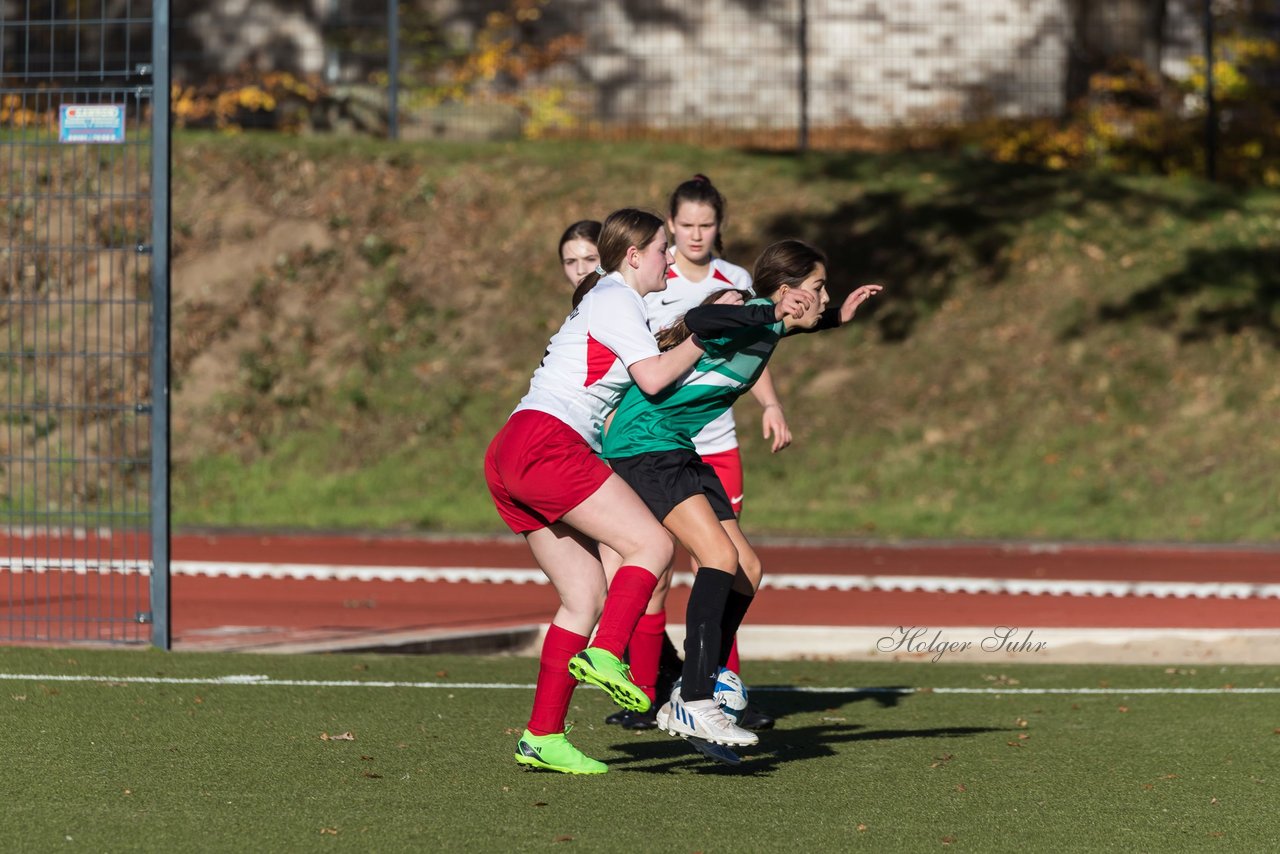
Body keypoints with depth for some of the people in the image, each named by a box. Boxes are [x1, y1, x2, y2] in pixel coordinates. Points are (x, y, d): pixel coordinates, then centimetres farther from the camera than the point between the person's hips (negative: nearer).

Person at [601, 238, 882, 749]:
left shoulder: (765, 322, 11)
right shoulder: (752, 315, -18)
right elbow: (702, 318, -42)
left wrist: (836, 318, 35)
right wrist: (773, 313, -38)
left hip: (680, 451, 11)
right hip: (645, 444, -11)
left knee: (747, 572, 7)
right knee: (720, 556, -23)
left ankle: (686, 704, 12)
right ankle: (693, 705, -25)